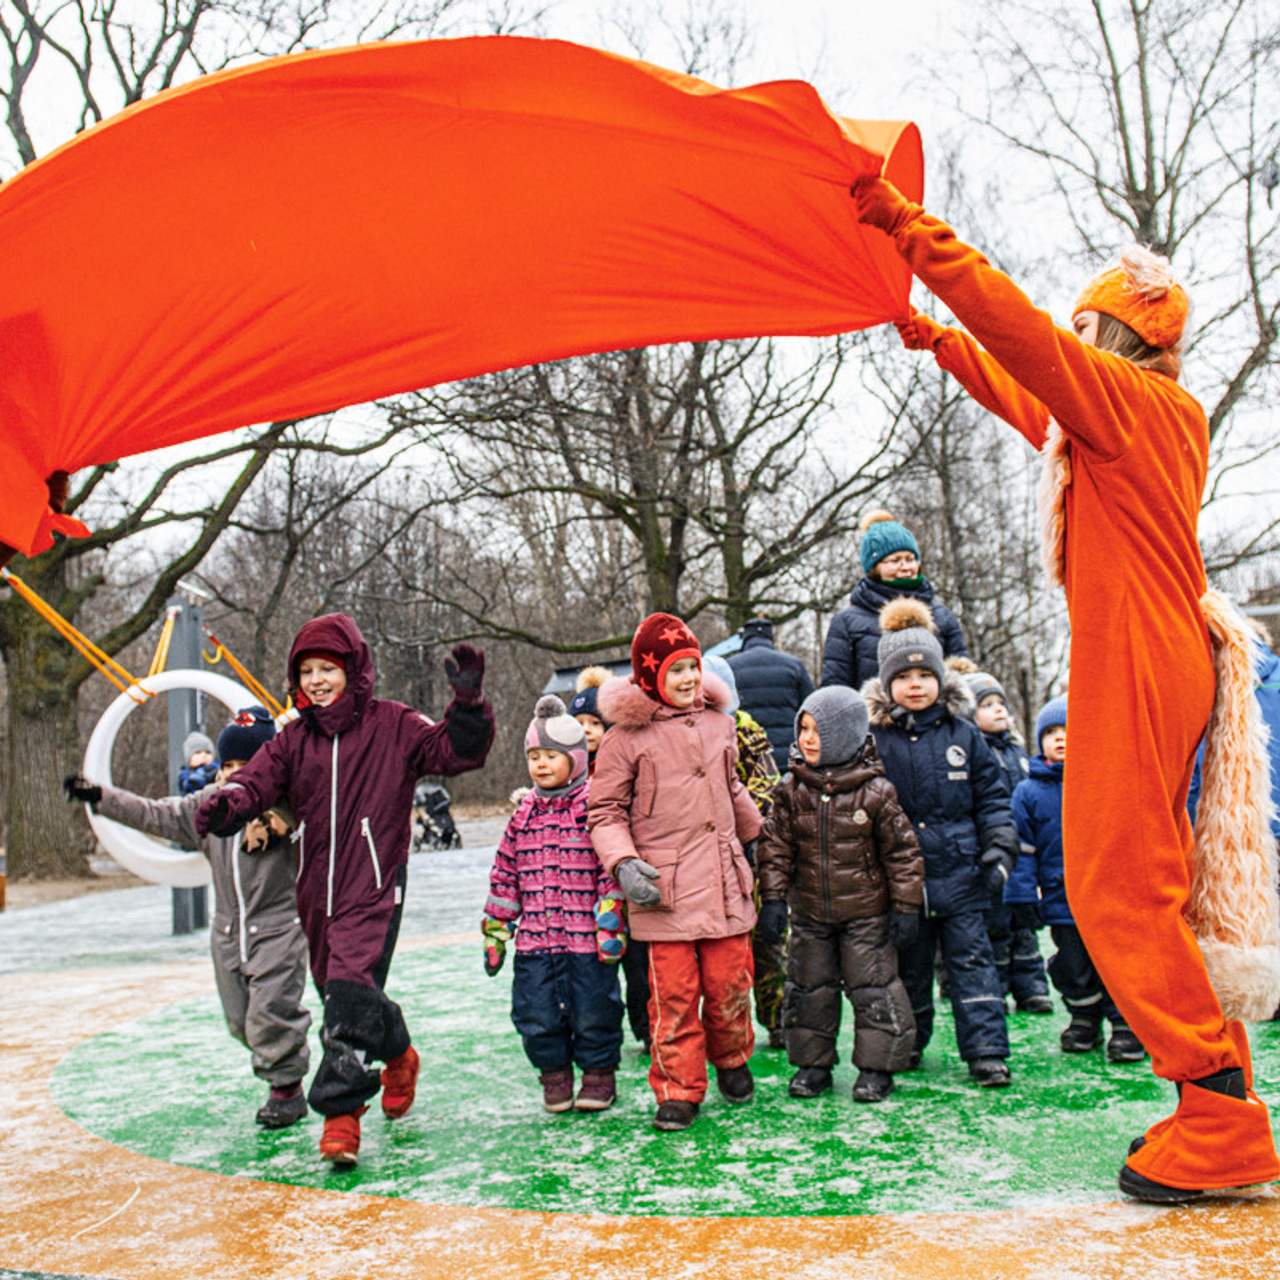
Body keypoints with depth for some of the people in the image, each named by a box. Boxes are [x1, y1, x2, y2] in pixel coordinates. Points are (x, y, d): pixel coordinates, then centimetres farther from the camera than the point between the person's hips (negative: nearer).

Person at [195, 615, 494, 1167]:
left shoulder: (393, 726, -2)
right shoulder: (294, 739, 9)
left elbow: (456, 749, -7)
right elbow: (258, 779, -3)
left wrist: (467, 701, -23)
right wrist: (225, 805, -24)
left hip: (373, 890, -6)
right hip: (317, 891, 6)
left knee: (350, 995, -18)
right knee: (336, 992, 18)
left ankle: (340, 1111, -5)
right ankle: (397, 1053, 43)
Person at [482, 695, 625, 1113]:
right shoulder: (524, 815, 10)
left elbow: (611, 870, -6)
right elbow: (504, 875, 15)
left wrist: (610, 923, -10)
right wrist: (495, 931, 14)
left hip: (587, 938, -4)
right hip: (534, 938, 4)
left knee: (593, 1011, 4)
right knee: (536, 1014, 6)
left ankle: (599, 1073, 26)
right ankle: (554, 1072, 27)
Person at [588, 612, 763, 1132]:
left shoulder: (718, 724, 11)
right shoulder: (627, 736, -4)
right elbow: (605, 811, 0)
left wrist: (754, 835, 38)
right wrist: (623, 864, -14)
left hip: (724, 881, 4)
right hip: (664, 888, -4)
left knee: (730, 983, 9)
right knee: (673, 995, -1)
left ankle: (732, 1061, 35)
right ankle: (678, 1091, 13)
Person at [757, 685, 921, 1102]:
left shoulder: (875, 791, -11)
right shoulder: (791, 790, -3)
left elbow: (902, 851, -5)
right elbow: (775, 847, 2)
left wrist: (906, 906, -6)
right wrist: (773, 898, -4)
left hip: (866, 913, -3)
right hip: (809, 912, 3)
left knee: (872, 988, 2)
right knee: (810, 989, 10)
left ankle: (877, 1067, 15)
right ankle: (812, 1064, 23)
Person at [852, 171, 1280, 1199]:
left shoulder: (1123, 395, -6)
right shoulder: (1164, 413, 22)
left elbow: (1023, 328, -18)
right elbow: (1024, 392, 33)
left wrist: (910, 228, -16)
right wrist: (933, 337, 38)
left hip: (1135, 657, -10)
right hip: (1165, 653, 10)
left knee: (1118, 886, -10)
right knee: (1150, 888, 12)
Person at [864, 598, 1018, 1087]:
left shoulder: (963, 733, 5)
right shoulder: (873, 738, 0)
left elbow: (992, 794, 10)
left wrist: (999, 849, 0)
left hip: (960, 872, 0)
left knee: (971, 959, 3)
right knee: (908, 965, 12)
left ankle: (987, 1052, 9)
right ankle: (906, 1047, 26)